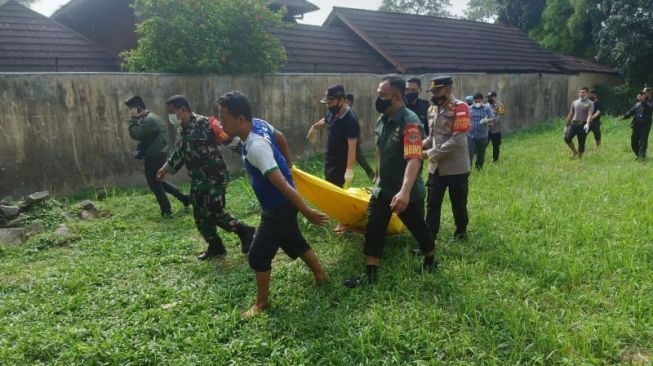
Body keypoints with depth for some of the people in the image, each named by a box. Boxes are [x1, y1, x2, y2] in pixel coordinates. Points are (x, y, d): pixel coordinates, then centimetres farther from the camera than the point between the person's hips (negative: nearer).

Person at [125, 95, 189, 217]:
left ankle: (166, 210, 13)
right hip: (158, 154, 10)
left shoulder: (148, 120, -20)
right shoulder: (150, 117, 14)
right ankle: (183, 197, 20)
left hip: (154, 156, -10)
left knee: (154, 183, 3)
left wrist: (132, 119, -13)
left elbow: (135, 135, -21)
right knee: (158, 181, 19)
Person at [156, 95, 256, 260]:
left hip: (214, 177, -9)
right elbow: (180, 153, 26)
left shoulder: (203, 123, -17)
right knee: (201, 216, 11)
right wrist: (166, 168, 34)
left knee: (215, 213, -7)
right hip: (198, 180, 9)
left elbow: (226, 137, -21)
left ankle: (245, 230, 13)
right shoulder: (183, 130, 10)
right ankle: (216, 247, 25)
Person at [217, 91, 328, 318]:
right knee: (294, 243, 25)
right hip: (279, 204, 10)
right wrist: (286, 163, 31)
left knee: (258, 255, 1)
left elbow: (282, 184, -33)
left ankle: (262, 302, 19)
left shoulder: (255, 146, -32)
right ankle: (320, 275, 43)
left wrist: (307, 212, -32)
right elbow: (280, 137, 18)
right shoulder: (259, 124, -4)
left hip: (279, 206, -9)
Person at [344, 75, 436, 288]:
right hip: (383, 188, 7)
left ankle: (430, 261, 41)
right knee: (373, 230, 5)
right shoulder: (382, 119, 1)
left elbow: (414, 160, -36)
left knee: (419, 229, 14)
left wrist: (405, 192, -49)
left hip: (407, 193, -6)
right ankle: (370, 274, 17)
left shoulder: (410, 123, -25)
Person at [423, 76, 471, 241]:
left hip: (456, 167, -5)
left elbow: (457, 140, -22)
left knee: (458, 204, 13)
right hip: (436, 167, 5)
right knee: (432, 204, 4)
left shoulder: (460, 108, -14)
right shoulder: (432, 109, 7)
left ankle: (461, 232, 35)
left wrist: (430, 153, -22)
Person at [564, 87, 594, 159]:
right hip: (573, 123, 3)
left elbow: (590, 115, -12)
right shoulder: (574, 102, 16)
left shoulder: (590, 103, 3)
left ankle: (579, 158, 13)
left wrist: (587, 124, -29)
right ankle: (575, 152, 5)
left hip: (583, 125, -3)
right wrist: (566, 126, 18)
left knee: (581, 144, 0)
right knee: (567, 138, -17)